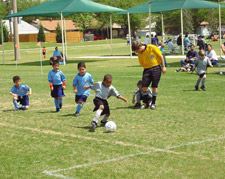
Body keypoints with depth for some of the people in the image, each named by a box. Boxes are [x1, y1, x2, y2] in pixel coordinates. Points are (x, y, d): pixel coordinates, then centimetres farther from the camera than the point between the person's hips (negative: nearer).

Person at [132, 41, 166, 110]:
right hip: (147, 69, 4)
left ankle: (153, 103, 6)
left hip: (156, 67, -4)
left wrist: (163, 66, -6)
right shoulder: (140, 54, 2)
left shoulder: (152, 48, -11)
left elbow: (160, 56, -6)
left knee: (154, 86, -3)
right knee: (144, 86, -6)